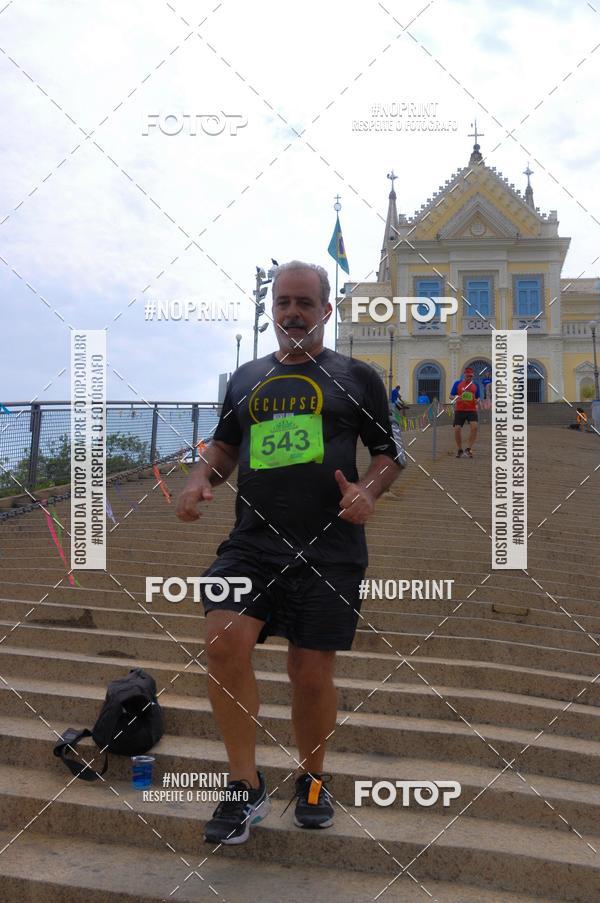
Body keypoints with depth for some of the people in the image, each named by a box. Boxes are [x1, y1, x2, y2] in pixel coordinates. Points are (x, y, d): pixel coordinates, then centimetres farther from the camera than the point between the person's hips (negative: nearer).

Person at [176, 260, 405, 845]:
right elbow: (224, 446, 26)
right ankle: (246, 787, 1)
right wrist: (200, 479, 5)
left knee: (311, 673, 2)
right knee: (223, 641, -18)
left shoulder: (356, 377, 9)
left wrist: (368, 490, -10)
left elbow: (391, 453, 11)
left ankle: (311, 781, 31)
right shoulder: (246, 378, 18)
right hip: (253, 541, 3)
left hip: (329, 550, -2)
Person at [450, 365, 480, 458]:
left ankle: (468, 449, -10)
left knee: (474, 426, -21)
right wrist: (456, 398, -16)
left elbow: (478, 397, 17)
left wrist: (477, 400, -7)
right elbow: (451, 396, 6)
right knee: (457, 429, -5)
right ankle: (459, 450, 16)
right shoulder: (457, 383, 5)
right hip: (459, 410, 0)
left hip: (472, 410, 0)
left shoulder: (475, 385, 10)